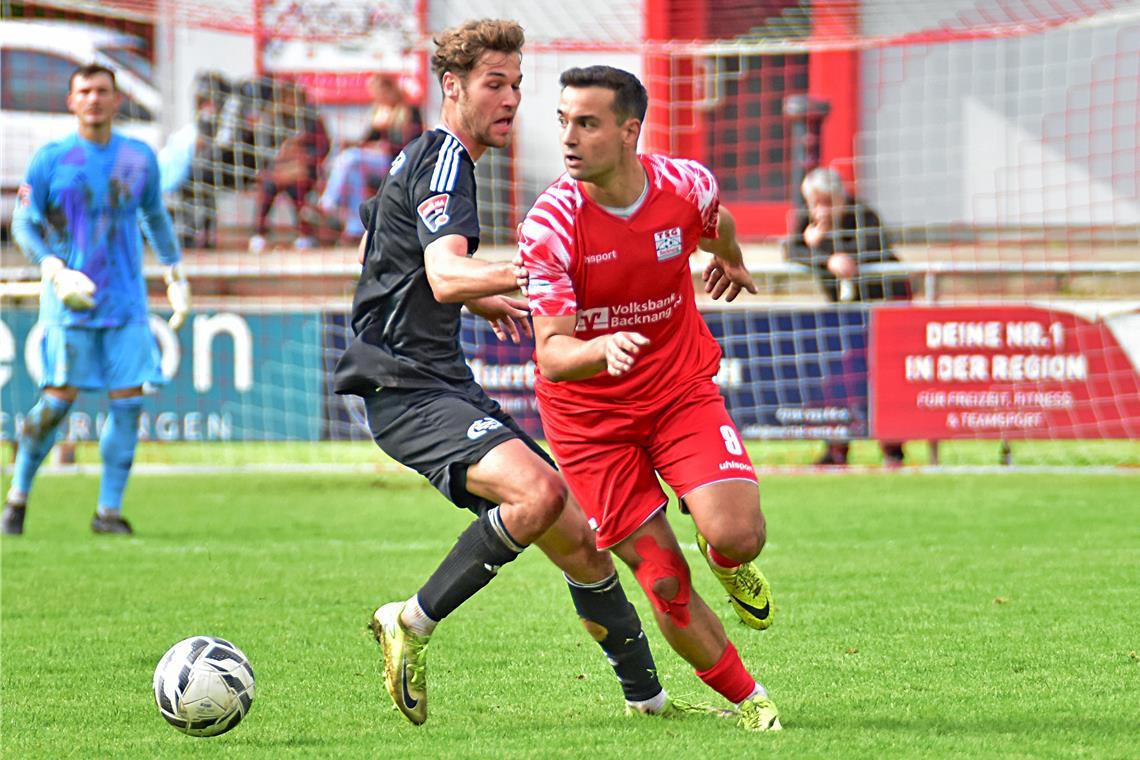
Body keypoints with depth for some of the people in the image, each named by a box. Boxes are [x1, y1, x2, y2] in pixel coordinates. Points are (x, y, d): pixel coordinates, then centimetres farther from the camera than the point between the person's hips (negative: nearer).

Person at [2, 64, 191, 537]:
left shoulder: (140, 158, 8)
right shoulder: (51, 159, -1)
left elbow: (155, 218, 23)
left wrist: (176, 276, 20)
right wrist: (56, 271, -15)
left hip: (126, 302, 3)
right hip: (70, 300, -3)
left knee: (128, 401, -5)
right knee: (59, 398, -9)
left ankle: (110, 509, 3)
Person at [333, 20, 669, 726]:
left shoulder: (429, 158, 20)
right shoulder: (444, 158, -12)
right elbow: (445, 277, -30)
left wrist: (482, 299, 45)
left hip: (449, 387, 10)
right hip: (409, 386, -10)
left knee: (577, 537, 7)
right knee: (537, 491, -33)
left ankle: (647, 696, 17)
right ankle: (413, 623, -20)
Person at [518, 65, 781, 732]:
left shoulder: (685, 185, -12)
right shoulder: (550, 225, -21)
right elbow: (551, 352, -24)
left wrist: (730, 258, 37)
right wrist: (603, 350, -46)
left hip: (683, 390, 2)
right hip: (590, 418, -2)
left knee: (738, 536, -19)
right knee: (665, 583, -6)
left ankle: (727, 564, 19)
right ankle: (746, 699, 16)